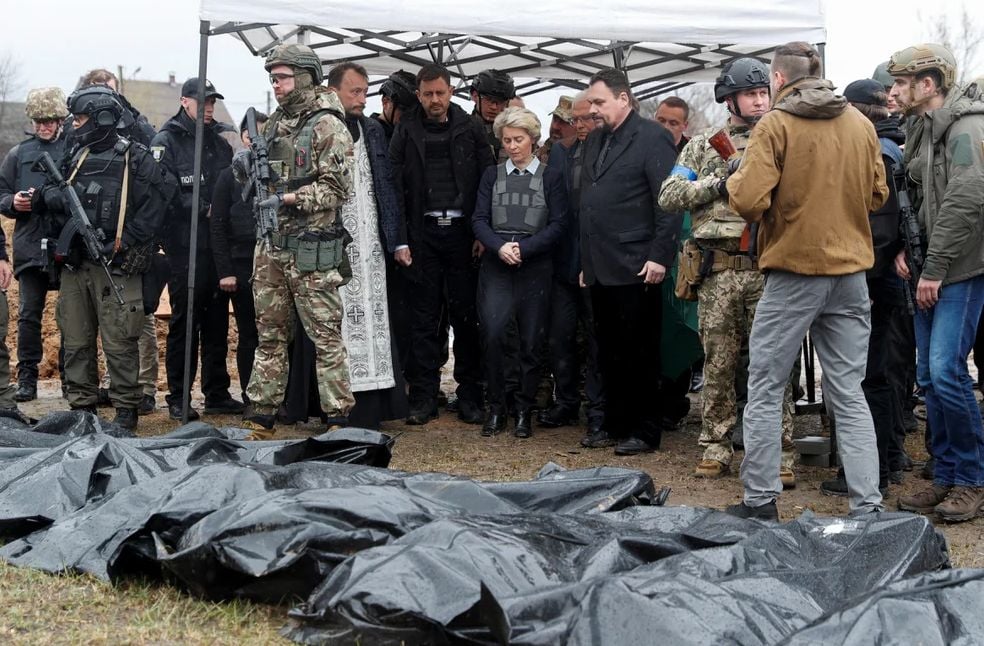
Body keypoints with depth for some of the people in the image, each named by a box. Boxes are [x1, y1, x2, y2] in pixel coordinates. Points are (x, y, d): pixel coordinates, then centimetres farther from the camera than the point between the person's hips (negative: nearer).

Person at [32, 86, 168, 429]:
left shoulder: (134, 158, -5)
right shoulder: (76, 156, 14)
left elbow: (155, 205, -9)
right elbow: (56, 198, 17)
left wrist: (125, 243, -14)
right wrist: (48, 196, -7)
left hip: (115, 267, -6)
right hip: (74, 264, 6)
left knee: (118, 343, -4)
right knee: (76, 341, 10)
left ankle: (126, 408, 6)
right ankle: (81, 406, 19)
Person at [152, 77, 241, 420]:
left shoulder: (220, 144, 16)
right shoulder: (166, 142, -3)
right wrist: (204, 210, -16)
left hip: (219, 247, 6)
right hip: (185, 247, -6)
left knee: (217, 321, 10)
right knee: (184, 321, -2)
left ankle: (217, 394, 18)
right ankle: (178, 398, 5)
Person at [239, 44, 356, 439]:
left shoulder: (327, 127, -7)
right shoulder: (273, 125, 16)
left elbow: (337, 188, -12)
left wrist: (290, 199, -19)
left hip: (311, 250, -7)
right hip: (271, 246, 7)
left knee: (325, 336, -3)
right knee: (270, 334, 11)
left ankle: (337, 418, 2)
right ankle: (261, 417, 17)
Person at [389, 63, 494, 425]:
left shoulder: (470, 130, 6)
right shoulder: (406, 133, 6)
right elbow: (395, 188, 2)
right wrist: (401, 239, -6)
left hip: (462, 230, 0)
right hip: (423, 232, 0)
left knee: (466, 314, 3)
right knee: (424, 317, 2)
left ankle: (469, 396, 10)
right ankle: (423, 398, 7)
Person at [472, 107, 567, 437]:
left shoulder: (551, 176, 7)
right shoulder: (492, 175, 13)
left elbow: (557, 225, -1)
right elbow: (479, 220, 5)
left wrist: (522, 249, -12)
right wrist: (499, 247, -14)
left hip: (535, 267, -1)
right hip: (496, 266, 1)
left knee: (531, 341, 1)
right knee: (492, 332, -15)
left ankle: (524, 410, 14)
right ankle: (496, 407, -2)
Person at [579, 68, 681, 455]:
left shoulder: (652, 137, -6)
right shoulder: (595, 141, 18)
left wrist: (659, 256, -17)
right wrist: (586, 262, 18)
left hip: (635, 268, -8)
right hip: (600, 270, 8)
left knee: (639, 352, -1)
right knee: (608, 352, 13)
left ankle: (645, 431, 8)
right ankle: (615, 424, 22)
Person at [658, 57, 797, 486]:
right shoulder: (703, 146, 12)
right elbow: (669, 196, 4)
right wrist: (720, 184, -7)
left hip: (767, 269, -1)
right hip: (718, 270, 1)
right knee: (718, 364, 7)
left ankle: (780, 453, 4)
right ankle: (716, 447, 16)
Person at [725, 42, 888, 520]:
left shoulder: (775, 125, -9)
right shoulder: (861, 125, 6)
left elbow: (749, 202, -16)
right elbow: (877, 195, 14)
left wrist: (735, 180, 4)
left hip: (793, 273, -4)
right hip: (851, 273, 5)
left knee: (765, 390, 7)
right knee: (849, 394, 8)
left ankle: (760, 501, 11)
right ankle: (868, 507, 6)